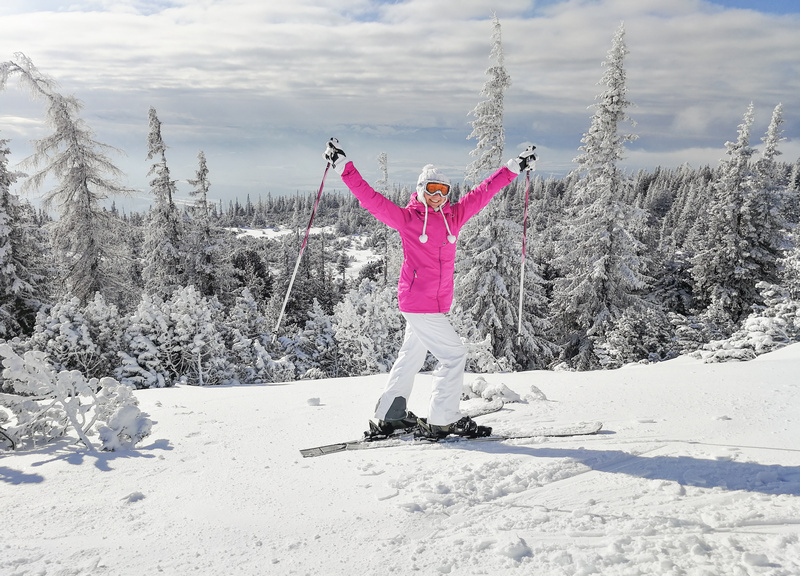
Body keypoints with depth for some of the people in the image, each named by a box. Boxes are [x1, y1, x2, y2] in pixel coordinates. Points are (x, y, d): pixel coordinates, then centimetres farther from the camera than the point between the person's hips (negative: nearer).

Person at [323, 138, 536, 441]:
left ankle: (389, 417, 28)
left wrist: (514, 167, 21)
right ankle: (441, 421, 2)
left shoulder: (453, 216, 9)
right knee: (454, 354, -6)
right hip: (418, 303, -7)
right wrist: (344, 166, -9)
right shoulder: (407, 218, -4)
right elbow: (371, 199, -6)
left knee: (411, 357, 14)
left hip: (437, 303, 7)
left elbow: (482, 192, 15)